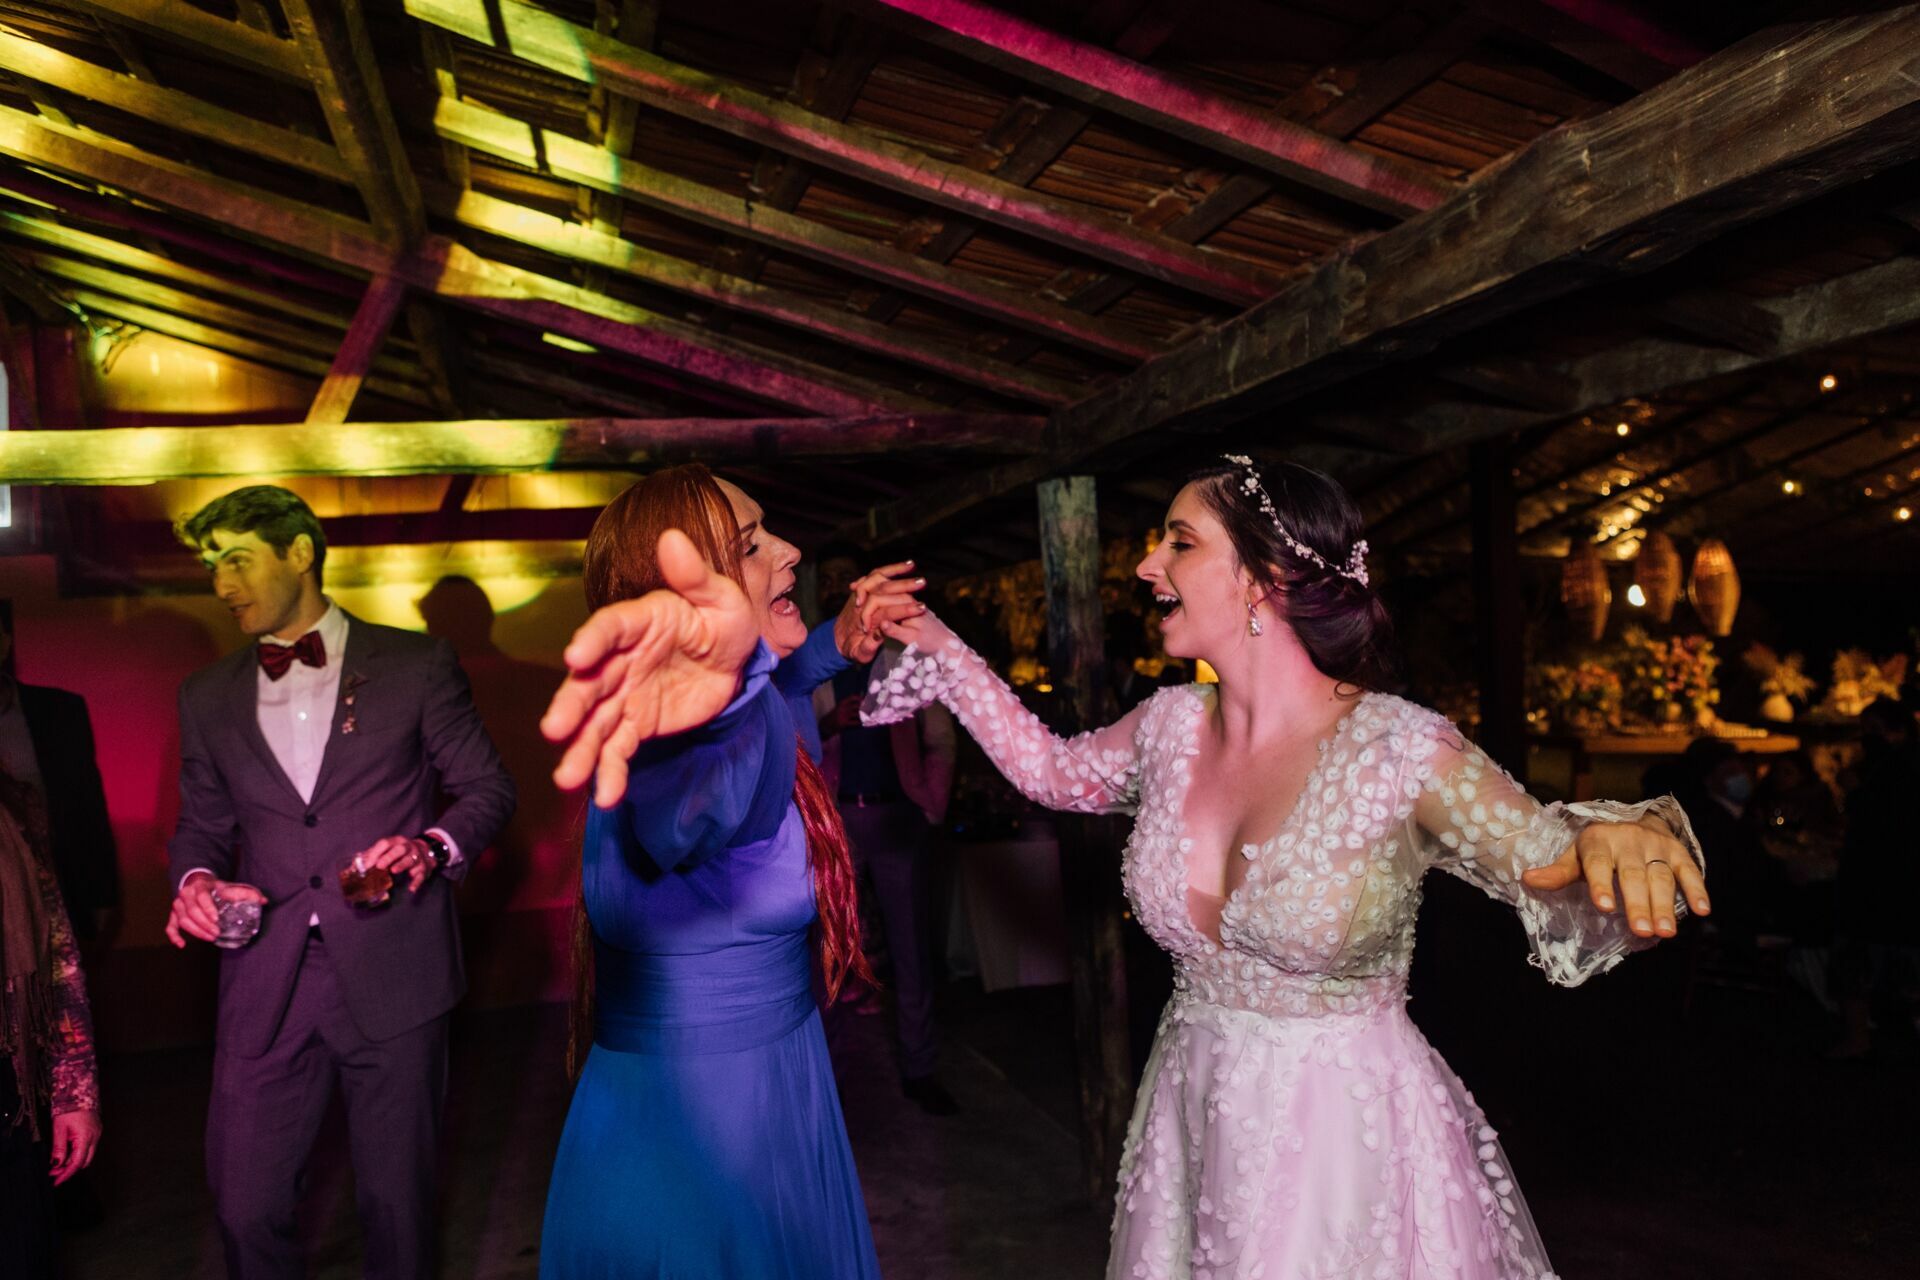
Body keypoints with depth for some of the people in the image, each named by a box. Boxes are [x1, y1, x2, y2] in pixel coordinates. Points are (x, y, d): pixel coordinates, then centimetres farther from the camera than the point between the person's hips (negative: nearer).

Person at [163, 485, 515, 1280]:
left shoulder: (417, 665, 1)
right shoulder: (208, 696, 12)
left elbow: (486, 788, 3)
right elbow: (201, 824, 17)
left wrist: (435, 844, -16)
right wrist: (195, 878, -4)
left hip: (394, 977, -2)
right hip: (266, 985, 3)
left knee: (396, 1199, 9)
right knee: (245, 1205, 6)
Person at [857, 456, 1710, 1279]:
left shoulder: (1398, 750, -20)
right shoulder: (1171, 726, -4)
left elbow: (1557, 865, -16)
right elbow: (1052, 768, 12)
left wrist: (1630, 838, -40)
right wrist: (936, 645, 13)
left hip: (1350, 1136, -4)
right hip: (1192, 1120, 5)